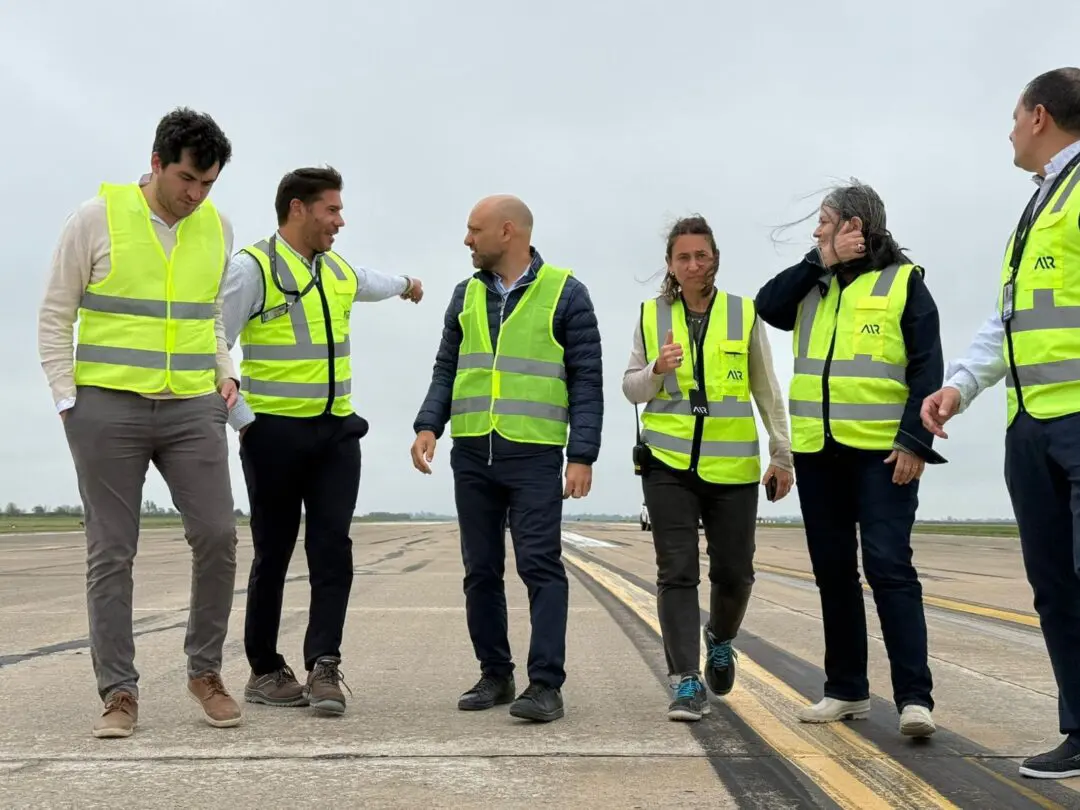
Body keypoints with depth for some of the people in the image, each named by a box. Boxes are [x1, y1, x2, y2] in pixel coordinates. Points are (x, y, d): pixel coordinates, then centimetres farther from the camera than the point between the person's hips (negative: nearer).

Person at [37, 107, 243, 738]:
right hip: (107, 408, -3)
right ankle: (119, 691, 10)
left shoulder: (218, 228, 8)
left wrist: (226, 374, 8)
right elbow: (56, 316, 1)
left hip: (194, 409, 3)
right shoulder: (97, 218, -3)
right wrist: (68, 398, -5)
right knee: (111, 552, 1)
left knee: (217, 536, -4)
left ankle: (206, 670, 14)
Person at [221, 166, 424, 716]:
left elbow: (368, 283, 42)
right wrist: (245, 421, -12)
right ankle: (264, 672, 17)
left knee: (333, 547, -8)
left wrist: (404, 284, 61)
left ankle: (323, 669, -8)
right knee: (273, 554, 3)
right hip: (275, 433, -5)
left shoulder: (339, 272, 15)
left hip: (336, 433, 5)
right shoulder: (253, 268, -7)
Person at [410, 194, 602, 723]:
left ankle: (546, 684, -6)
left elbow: (586, 381, -2)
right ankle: (495, 675, 18)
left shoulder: (565, 293, 0)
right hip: (472, 455, 5)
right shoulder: (466, 296, 14)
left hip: (534, 455, -5)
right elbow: (446, 370, 14)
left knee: (540, 566, -8)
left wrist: (582, 455, -10)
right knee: (481, 571, 8)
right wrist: (428, 426, -3)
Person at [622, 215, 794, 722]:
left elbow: (767, 391, 10)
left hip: (732, 465, 0)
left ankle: (720, 640, 37)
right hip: (668, 462, 0)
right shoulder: (651, 315, 6)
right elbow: (631, 389, 10)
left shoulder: (744, 314, 5)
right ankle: (686, 682, -1)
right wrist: (657, 370, -11)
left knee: (734, 572, 6)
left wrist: (782, 455, 8)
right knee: (676, 572, -5)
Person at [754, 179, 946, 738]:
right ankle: (846, 690, 19)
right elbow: (766, 307, -3)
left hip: (882, 451, -6)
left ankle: (915, 697, -12)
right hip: (817, 452, 6)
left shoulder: (903, 282, 0)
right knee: (833, 572, 10)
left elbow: (927, 370, -6)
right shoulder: (811, 285, 16)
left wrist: (915, 442, -15)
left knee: (888, 567, -13)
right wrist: (823, 263, -5)